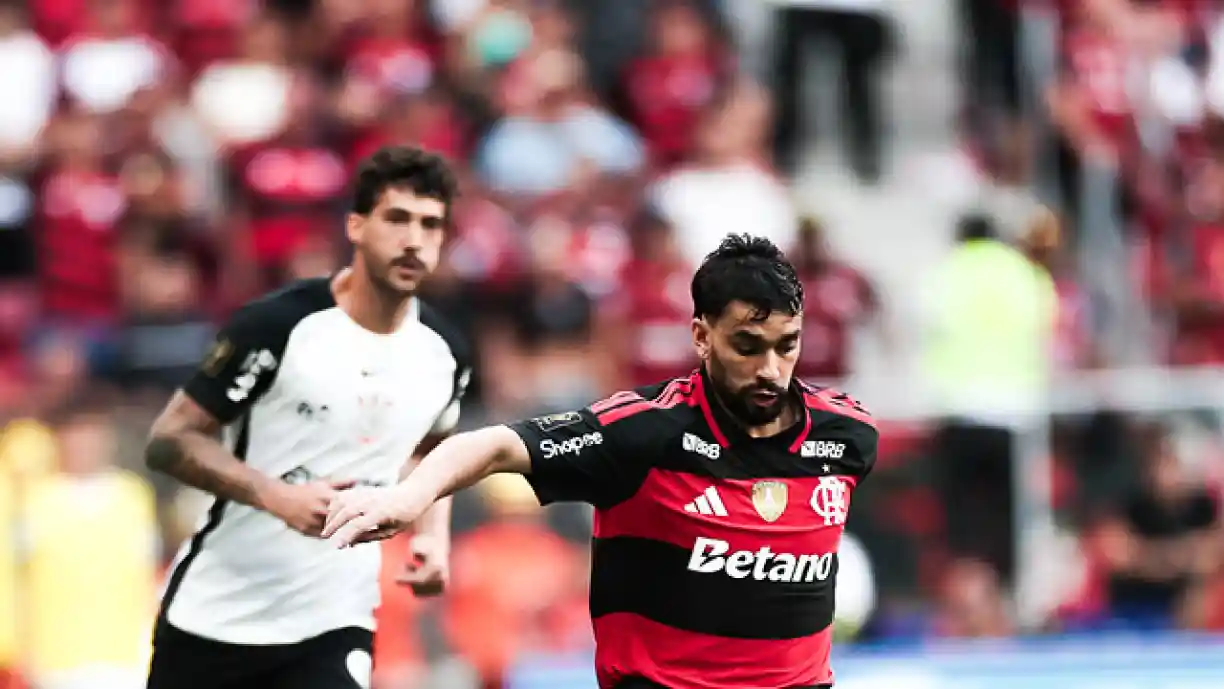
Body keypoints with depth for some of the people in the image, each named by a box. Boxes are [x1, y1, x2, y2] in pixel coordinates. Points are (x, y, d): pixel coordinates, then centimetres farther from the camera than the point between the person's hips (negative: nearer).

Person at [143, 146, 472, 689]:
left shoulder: (443, 354, 2)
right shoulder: (278, 325, -14)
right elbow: (169, 441, -12)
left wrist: (434, 535, 4)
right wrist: (279, 497, -25)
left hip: (333, 624, 3)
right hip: (215, 616, -3)